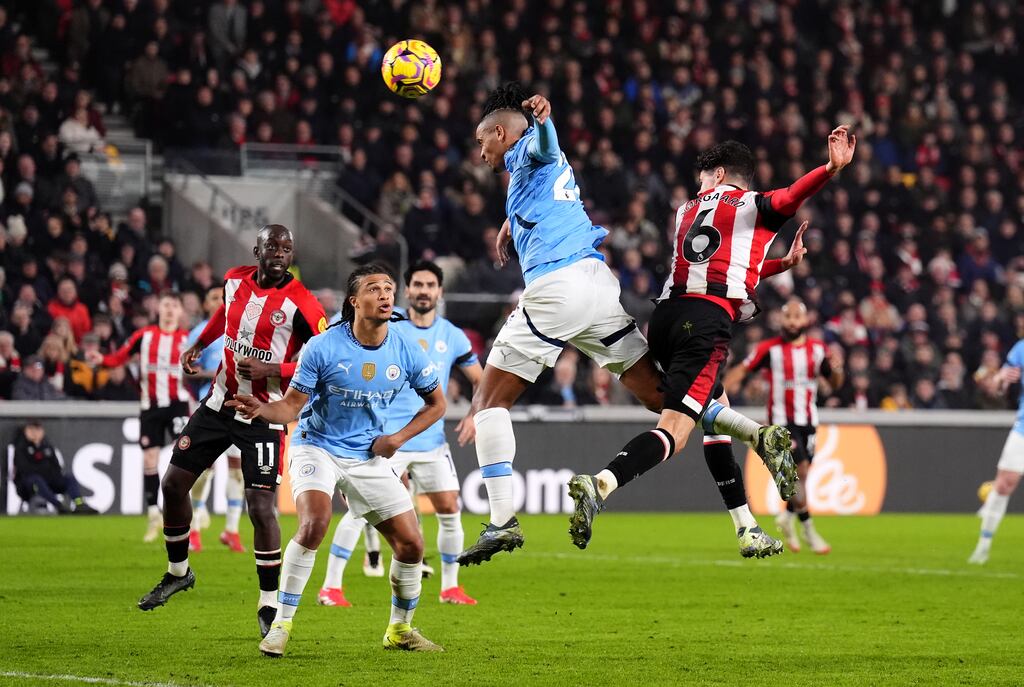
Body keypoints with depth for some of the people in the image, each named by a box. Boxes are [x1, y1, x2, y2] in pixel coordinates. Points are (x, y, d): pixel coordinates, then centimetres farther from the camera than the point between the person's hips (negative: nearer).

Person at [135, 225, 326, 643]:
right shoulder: (235, 280, 0)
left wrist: (268, 369, -24)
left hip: (263, 416, -6)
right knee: (174, 482, 9)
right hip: (220, 403, 6)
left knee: (261, 507, -13)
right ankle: (178, 573, 30)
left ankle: (269, 605, 0)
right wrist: (198, 345, 16)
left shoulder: (301, 306, -18)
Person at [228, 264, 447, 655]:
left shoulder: (406, 354, -7)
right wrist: (262, 410, -33)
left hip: (369, 457, 4)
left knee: (411, 544, -1)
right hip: (317, 448, -4)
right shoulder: (323, 348, -16)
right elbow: (292, 406, -12)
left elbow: (436, 403, 9)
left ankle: (400, 629, 24)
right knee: (314, 524, -30)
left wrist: (399, 438, -3)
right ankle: (281, 626, -20)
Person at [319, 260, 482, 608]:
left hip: (432, 442, 4)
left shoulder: (452, 336, 6)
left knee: (449, 509, 2)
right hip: (387, 438, -4)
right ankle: (330, 587, -6)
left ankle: (450, 587, 17)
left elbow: (480, 380, 13)